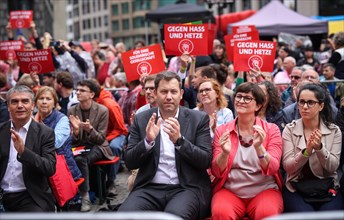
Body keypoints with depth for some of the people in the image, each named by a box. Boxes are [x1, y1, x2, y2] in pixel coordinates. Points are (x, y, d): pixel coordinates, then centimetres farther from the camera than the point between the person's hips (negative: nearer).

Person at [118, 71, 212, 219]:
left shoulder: (199, 119, 4)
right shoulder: (141, 119, 8)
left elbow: (206, 161, -3)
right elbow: (129, 162, 4)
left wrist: (179, 140, -19)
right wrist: (148, 141, -14)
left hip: (188, 188, -2)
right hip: (149, 188, 2)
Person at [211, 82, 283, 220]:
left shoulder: (271, 130, 2)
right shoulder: (222, 130, 6)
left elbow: (272, 169, -8)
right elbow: (217, 172, 0)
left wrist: (259, 147, -26)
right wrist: (225, 153, -20)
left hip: (264, 190, 0)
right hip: (229, 190, 1)